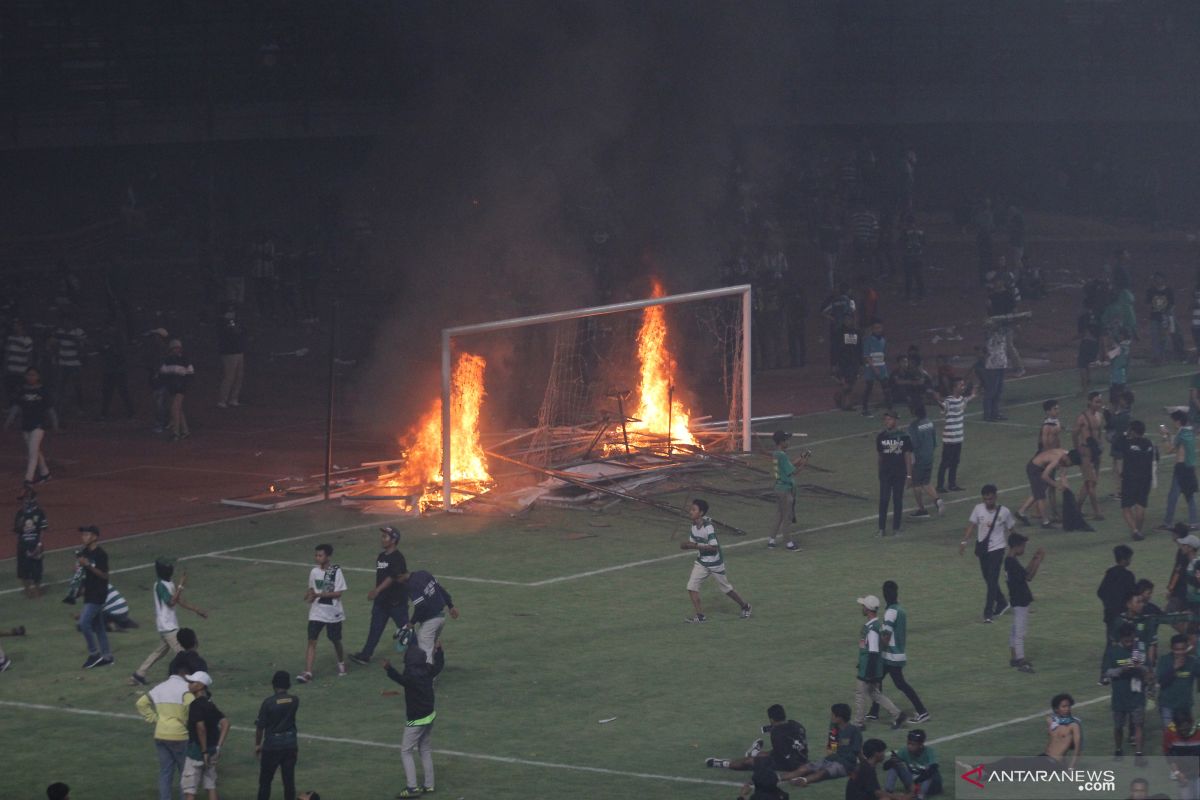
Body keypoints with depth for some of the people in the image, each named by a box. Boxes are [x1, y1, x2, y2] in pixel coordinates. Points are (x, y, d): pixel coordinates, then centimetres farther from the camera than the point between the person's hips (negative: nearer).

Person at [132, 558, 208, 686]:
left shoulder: (169, 584, 10)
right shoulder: (161, 585, -19)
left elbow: (179, 601, 15)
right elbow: (171, 602, -26)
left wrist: (196, 610, 13)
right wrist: (180, 586, -29)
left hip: (170, 624, 10)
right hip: (167, 626, -10)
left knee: (161, 650, 18)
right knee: (181, 652, -8)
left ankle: (138, 675, 23)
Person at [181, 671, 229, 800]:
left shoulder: (196, 704, -17)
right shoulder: (210, 704, 9)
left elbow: (200, 727, -28)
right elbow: (225, 723, 10)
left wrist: (204, 751, -22)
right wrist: (219, 746, 3)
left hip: (197, 749, -8)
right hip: (212, 749, 8)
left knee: (189, 789, -3)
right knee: (211, 785, 12)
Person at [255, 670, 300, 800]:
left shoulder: (268, 702, -14)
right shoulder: (294, 701, -3)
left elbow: (260, 726, -8)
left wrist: (257, 744, 3)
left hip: (272, 745, -3)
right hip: (290, 744, 3)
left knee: (265, 780, 8)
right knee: (289, 779, 7)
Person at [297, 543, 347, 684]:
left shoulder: (336, 571, -13)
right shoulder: (314, 572, 1)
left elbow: (339, 593, -17)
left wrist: (319, 595, -24)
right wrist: (309, 594, -7)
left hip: (333, 613, -3)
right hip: (316, 612, 3)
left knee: (335, 640, 15)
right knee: (311, 641, -8)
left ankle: (341, 663, 42)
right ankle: (307, 672, -12)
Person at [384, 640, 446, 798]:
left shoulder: (411, 674, -23)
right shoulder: (428, 670, 1)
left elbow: (402, 679, -43)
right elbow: (438, 665, 21)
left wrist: (389, 670, -56)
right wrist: (438, 652, 38)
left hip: (416, 720, -8)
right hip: (429, 715, 9)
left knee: (406, 751, -2)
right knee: (426, 750, 18)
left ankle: (412, 787, -9)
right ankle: (428, 785, 23)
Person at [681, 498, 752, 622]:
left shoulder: (708, 527, -26)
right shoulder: (694, 525, -2)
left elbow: (714, 547, -29)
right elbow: (693, 542, 9)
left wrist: (695, 546, -32)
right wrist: (685, 545, -14)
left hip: (714, 563, -7)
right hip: (701, 562, 7)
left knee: (726, 588, 11)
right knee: (691, 586, -9)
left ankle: (745, 607, 33)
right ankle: (700, 615, -3)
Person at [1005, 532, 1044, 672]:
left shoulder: (1010, 561, 8)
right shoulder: (1013, 563, -21)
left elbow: (1024, 573, 15)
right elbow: (1028, 577, -22)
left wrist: (1034, 559, 10)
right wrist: (1038, 560, -18)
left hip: (1017, 599, 10)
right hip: (1020, 601, -10)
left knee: (1016, 630, 18)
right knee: (1019, 632, -6)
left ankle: (1013, 657, 27)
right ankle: (1021, 662, -4)